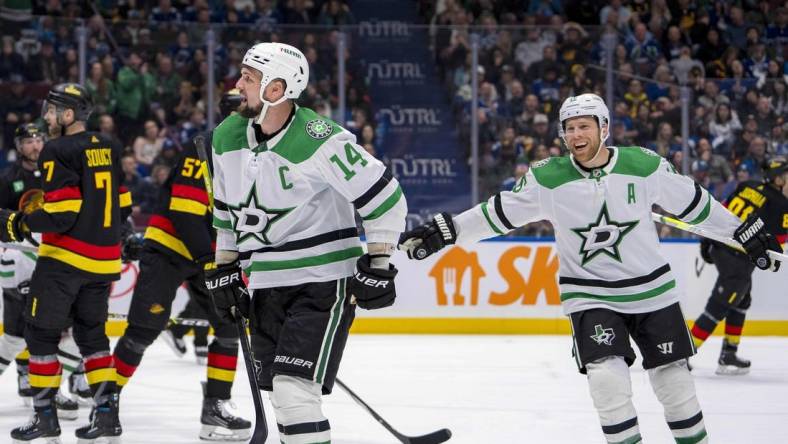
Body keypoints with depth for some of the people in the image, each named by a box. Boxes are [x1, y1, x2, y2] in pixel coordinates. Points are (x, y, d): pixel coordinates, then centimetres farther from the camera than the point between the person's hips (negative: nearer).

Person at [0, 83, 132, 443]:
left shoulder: (58, 152, -14)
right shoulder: (107, 150, 10)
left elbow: (61, 213, -20)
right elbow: (122, 206, 14)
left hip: (65, 257, -7)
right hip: (103, 259, 8)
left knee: (40, 332, 3)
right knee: (91, 333, 16)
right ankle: (106, 412, 9)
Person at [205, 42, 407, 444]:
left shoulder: (322, 141, -19)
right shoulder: (228, 137, 2)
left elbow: (386, 197, -13)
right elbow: (226, 208, 19)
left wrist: (377, 262, -13)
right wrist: (224, 268, 17)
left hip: (323, 280, -7)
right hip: (266, 282, 7)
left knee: (294, 388, -18)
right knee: (281, 395, 11)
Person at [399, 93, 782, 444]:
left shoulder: (645, 165, -8)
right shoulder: (547, 177, -7)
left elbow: (693, 202, 3)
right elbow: (499, 212, 1)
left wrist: (747, 233, 9)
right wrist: (444, 232, -5)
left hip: (651, 289, 1)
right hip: (589, 295, 0)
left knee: (673, 379, 4)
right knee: (606, 375, -18)